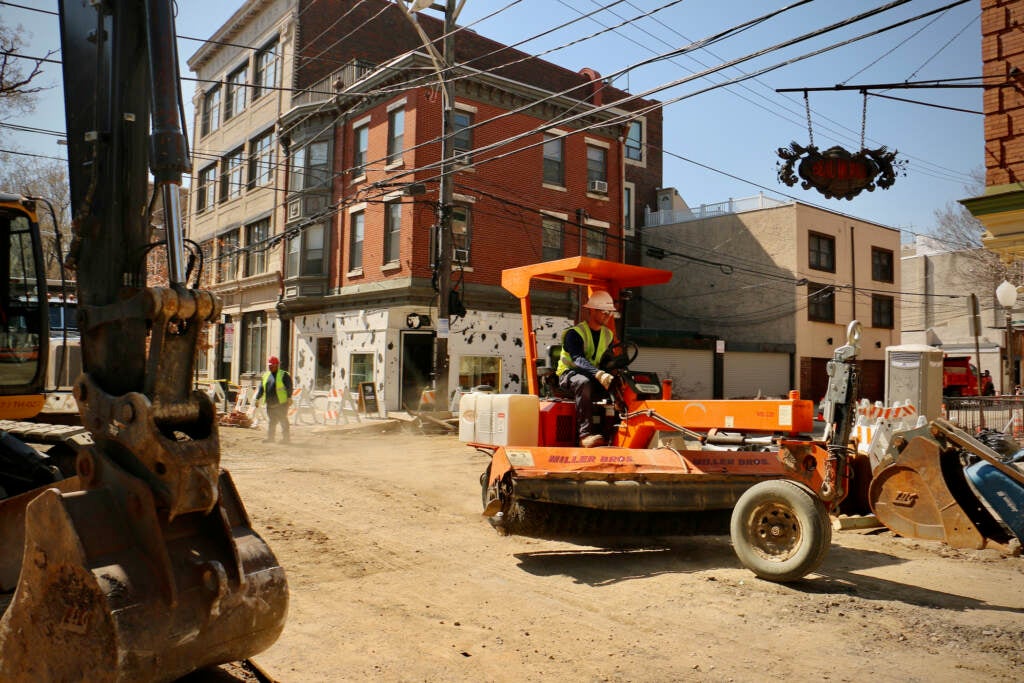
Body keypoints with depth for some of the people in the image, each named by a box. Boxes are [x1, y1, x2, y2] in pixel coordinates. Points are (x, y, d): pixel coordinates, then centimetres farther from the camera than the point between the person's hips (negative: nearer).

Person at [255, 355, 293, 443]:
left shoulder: (283, 375, -4)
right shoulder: (266, 375, 15)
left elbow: (289, 387, -9)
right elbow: (261, 388, 17)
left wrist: (289, 398, -17)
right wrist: (257, 399, 12)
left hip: (281, 403, -6)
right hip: (270, 403, 6)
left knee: (283, 420, -2)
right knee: (271, 421, 8)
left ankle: (285, 438, 3)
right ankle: (270, 437, 13)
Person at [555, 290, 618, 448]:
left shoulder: (608, 335, 13)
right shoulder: (574, 333, -11)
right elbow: (578, 359, -27)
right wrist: (599, 374, -43)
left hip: (596, 376, 6)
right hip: (569, 373, -6)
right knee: (584, 383, -41)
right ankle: (585, 434, -47)